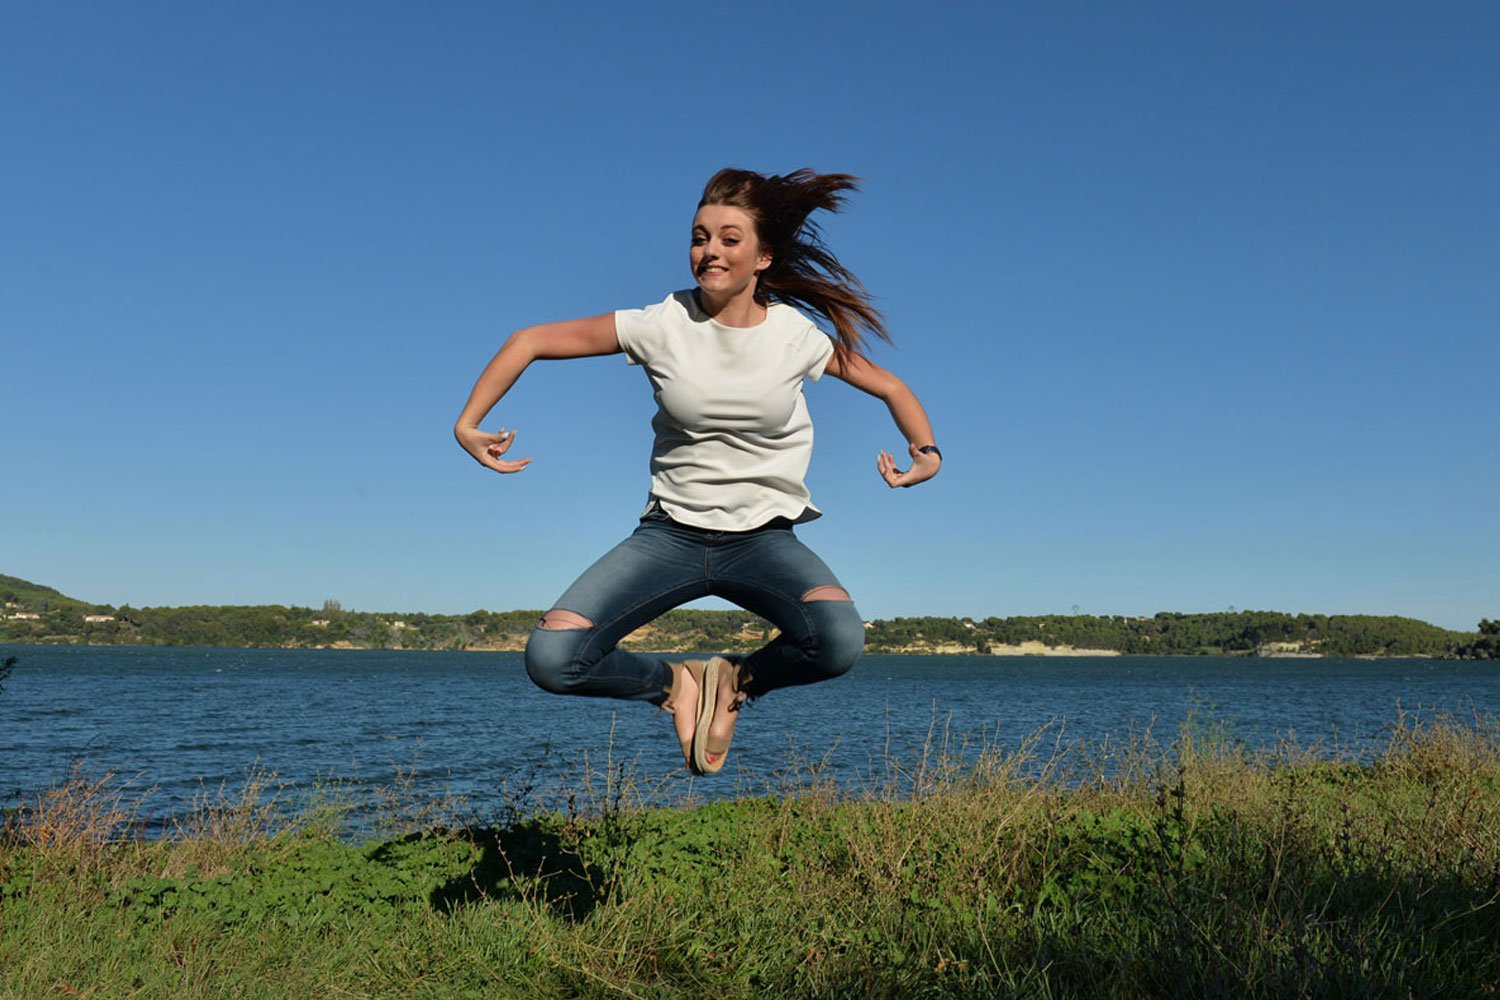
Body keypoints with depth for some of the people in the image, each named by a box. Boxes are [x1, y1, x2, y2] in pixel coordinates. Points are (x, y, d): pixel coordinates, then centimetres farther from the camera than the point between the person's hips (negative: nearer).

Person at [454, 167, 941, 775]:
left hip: (765, 537, 0)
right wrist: (468, 423, -5)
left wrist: (927, 451, -4)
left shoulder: (798, 337, -3)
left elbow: (893, 389, 12)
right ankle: (675, 683, 12)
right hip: (671, 534, 0)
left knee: (838, 643, -32)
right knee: (550, 659, -20)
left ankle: (736, 681, 4)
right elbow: (530, 342, 1)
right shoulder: (663, 326, -6)